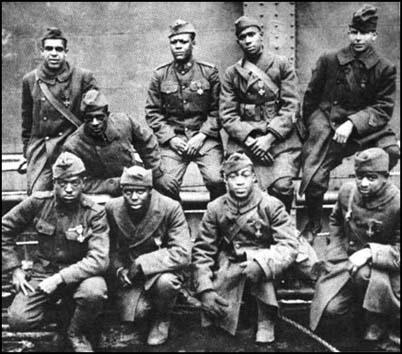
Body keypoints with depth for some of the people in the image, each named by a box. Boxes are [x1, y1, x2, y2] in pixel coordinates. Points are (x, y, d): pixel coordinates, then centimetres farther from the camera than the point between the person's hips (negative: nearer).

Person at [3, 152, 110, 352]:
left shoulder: (94, 213, -14)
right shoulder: (38, 203, -7)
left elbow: (99, 260, -22)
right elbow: (5, 230, 4)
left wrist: (60, 278, -29)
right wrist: (15, 268, -3)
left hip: (79, 273, -2)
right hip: (43, 271, 2)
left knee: (95, 292, -36)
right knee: (18, 320, -17)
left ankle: (78, 334, -2)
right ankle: (53, 301, 19)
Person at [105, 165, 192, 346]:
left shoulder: (171, 208, -21)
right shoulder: (112, 209, -10)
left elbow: (182, 253, -27)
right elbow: (111, 247, 7)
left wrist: (142, 264, -29)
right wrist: (118, 269, -13)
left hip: (161, 270, -3)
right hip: (129, 274, 3)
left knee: (166, 282, -36)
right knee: (129, 315, -18)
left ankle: (162, 319, -1)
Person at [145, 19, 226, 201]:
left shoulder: (209, 72, 3)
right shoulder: (159, 75, 6)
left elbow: (217, 109, 1)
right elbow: (152, 112, 6)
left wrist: (201, 136, -10)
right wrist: (170, 138, -6)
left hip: (205, 138, -1)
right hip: (173, 140, 1)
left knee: (216, 180, -20)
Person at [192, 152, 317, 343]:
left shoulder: (270, 205, -13)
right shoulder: (215, 209, -7)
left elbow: (289, 245, -20)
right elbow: (202, 250, -6)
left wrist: (262, 263, -38)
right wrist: (205, 289, -19)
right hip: (233, 267, 1)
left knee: (261, 262, -35)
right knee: (216, 312, -22)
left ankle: (267, 319, -16)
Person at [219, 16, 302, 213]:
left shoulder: (281, 65, 8)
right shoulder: (231, 74, 12)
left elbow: (291, 107, 0)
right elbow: (227, 115, 6)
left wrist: (269, 137, -11)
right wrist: (249, 140, -10)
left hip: (280, 136, -1)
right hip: (244, 139, 1)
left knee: (282, 186, -21)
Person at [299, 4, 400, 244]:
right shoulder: (329, 61, 4)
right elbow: (311, 97, 12)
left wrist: (352, 123, -18)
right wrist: (312, 128, 11)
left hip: (364, 127, 1)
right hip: (327, 124, 0)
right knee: (314, 179, -17)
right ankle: (314, 223, 13)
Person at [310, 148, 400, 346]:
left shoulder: (396, 204, -19)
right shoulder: (347, 192, -3)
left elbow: (398, 254, -19)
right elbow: (335, 221, 19)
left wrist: (370, 252, -33)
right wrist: (336, 249, 6)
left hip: (382, 265, -4)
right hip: (346, 259, 4)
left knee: (363, 274, -40)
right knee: (329, 311, -16)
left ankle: (377, 321, -8)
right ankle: (360, 308, 20)